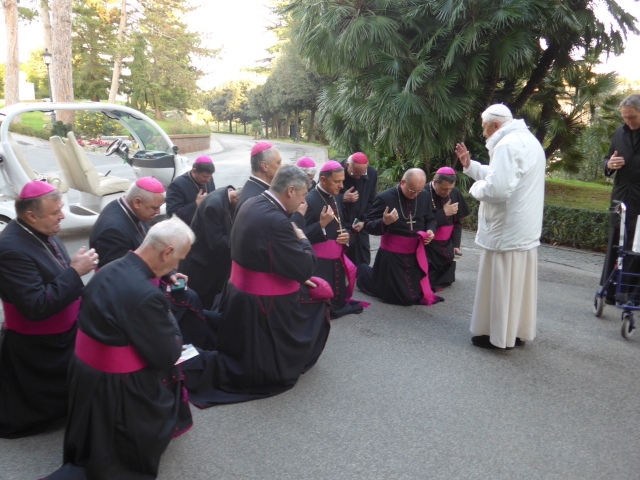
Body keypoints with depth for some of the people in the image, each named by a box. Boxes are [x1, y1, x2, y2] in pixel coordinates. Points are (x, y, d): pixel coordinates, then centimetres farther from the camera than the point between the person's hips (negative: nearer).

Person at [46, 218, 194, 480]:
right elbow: (168, 356, -20)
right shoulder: (146, 295, -32)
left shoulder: (110, 269, -4)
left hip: (84, 370, 9)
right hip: (114, 387, -9)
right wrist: (167, 316, -4)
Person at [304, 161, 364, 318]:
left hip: (338, 259, 8)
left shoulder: (336, 199, 11)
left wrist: (347, 236, 0)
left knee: (339, 300, 15)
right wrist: (322, 224, -29)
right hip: (319, 262, -7)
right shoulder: (310, 200, -15)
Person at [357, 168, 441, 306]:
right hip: (392, 255, -6)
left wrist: (430, 230, -8)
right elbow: (368, 226, -15)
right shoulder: (385, 197, -16)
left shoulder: (424, 196, 0)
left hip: (416, 254, 6)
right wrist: (384, 222, -35)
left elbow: (430, 220, 15)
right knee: (396, 296, 4)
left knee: (418, 293, 18)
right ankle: (363, 272, 30)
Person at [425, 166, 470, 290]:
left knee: (445, 281, 11)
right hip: (428, 248, -5)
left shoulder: (455, 193, -2)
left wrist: (456, 244, -1)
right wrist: (444, 213, -20)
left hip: (447, 246, 5)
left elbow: (457, 222, 8)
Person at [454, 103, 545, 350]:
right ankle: (517, 331, 28)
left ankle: (498, 335, 11)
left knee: (500, 283, 1)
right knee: (518, 281, 17)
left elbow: (497, 188, -28)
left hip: (506, 230, -10)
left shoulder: (507, 144, -19)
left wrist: (477, 187, -9)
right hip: (524, 228, 10)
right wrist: (470, 165, 14)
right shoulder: (527, 140, 16)